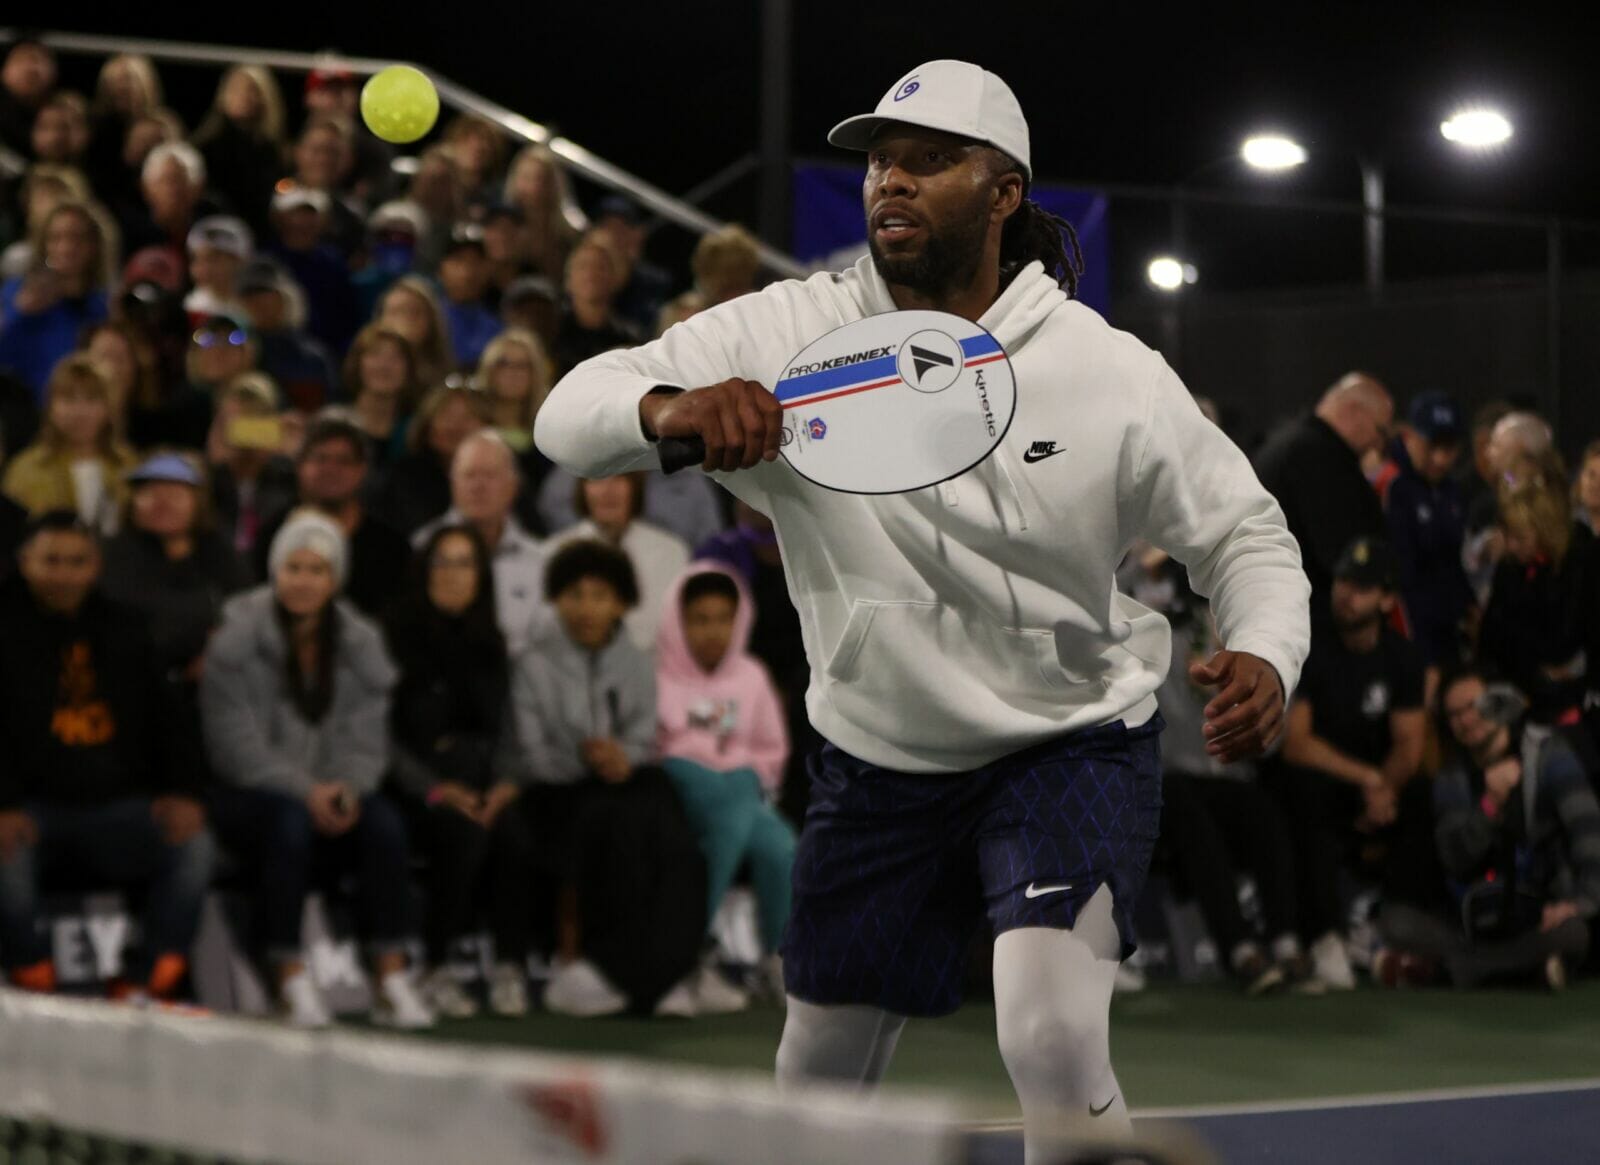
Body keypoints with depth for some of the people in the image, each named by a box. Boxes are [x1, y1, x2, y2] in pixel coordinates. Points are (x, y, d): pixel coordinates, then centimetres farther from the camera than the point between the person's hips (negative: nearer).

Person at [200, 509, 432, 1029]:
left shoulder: (360, 642, 7)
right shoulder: (236, 640, -6)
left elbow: (366, 742, 3)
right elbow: (236, 746, -12)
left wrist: (346, 789, -18)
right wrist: (305, 791, -22)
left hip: (332, 795, 4)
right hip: (246, 795, -4)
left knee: (385, 822, -27)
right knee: (289, 822, -37)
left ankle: (391, 977, -24)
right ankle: (290, 980, -31)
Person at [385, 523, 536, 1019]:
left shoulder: (490, 644, 18)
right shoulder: (397, 636, 1)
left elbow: (505, 727, 14)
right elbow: (382, 733, -5)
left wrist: (507, 782, -6)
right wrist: (435, 789, -15)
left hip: (479, 775, 4)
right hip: (416, 780, -4)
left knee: (514, 831, -28)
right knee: (465, 832, -33)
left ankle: (510, 967, -24)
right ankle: (436, 970, -24)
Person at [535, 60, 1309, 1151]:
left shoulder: (1111, 376, -14)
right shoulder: (790, 335, -11)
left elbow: (1246, 535, -3)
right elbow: (567, 415, -15)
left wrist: (1264, 661, -25)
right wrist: (668, 409, -39)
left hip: (1072, 744, -3)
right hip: (877, 762, 3)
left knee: (1051, 1038, -28)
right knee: (817, 1083, 14)